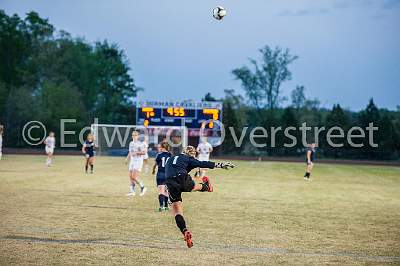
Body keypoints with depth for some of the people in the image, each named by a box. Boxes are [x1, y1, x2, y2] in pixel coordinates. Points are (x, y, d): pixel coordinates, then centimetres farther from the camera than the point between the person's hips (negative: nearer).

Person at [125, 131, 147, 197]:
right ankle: (132, 191, 13)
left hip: (138, 161, -8)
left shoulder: (140, 144, -11)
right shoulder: (131, 143, 14)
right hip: (132, 161, 8)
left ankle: (142, 187, 2)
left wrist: (136, 152, -22)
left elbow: (144, 152, -15)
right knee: (130, 177, 6)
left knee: (134, 177, -15)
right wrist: (127, 158, 13)